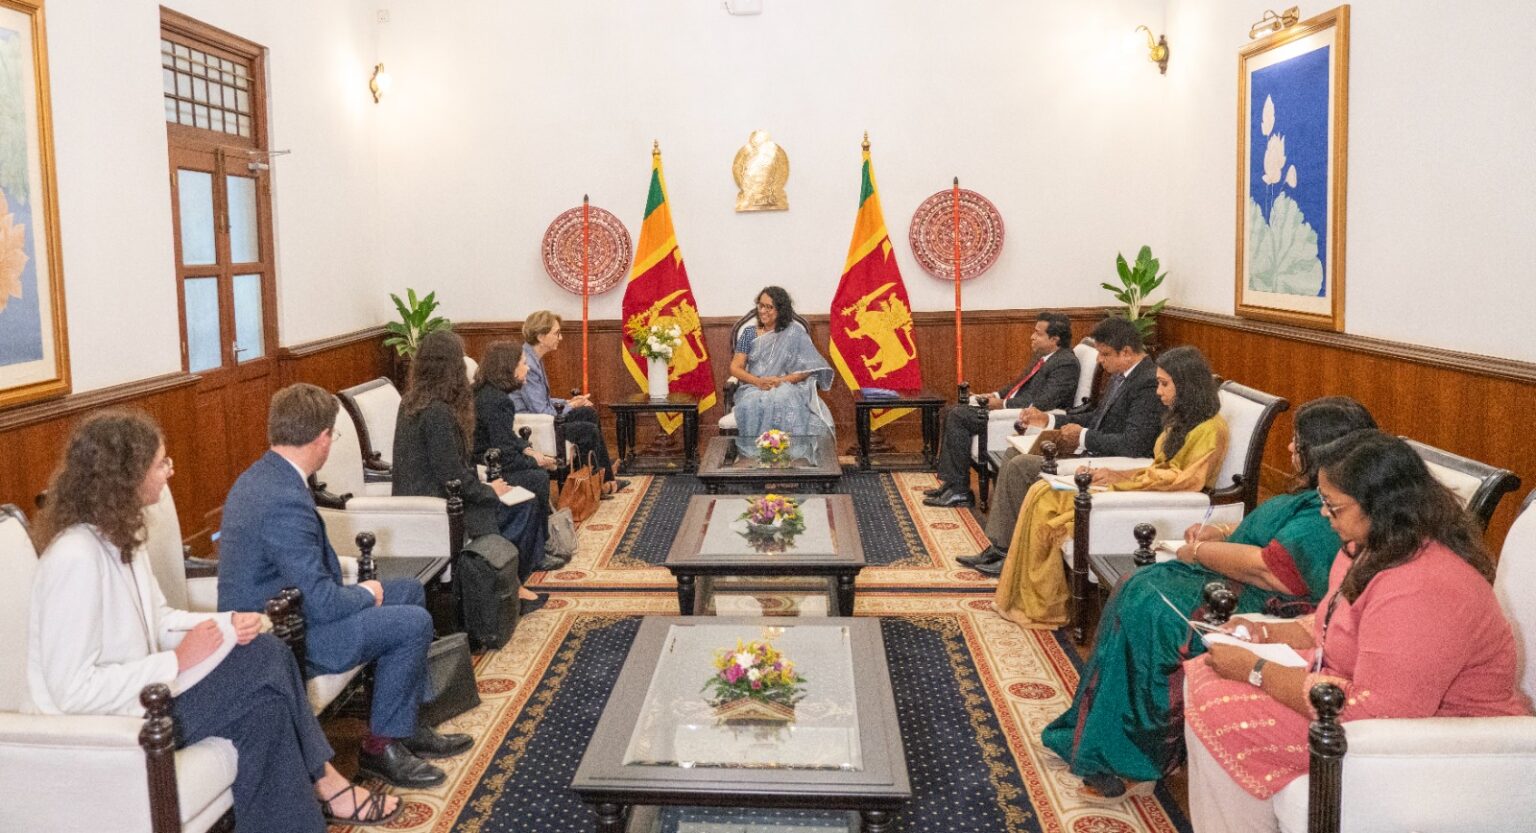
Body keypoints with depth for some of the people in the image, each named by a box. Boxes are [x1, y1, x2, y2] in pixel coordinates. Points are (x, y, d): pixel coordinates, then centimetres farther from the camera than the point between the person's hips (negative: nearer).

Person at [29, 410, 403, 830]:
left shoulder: (118, 534, 3)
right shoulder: (75, 558, -26)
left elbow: (157, 619, 11)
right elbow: (74, 692, -28)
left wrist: (226, 623, -7)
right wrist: (177, 662, -21)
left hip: (139, 687, 9)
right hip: (106, 720, -9)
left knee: (267, 653, -7)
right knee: (262, 701, -17)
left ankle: (322, 782, 0)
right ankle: (323, 785, 4)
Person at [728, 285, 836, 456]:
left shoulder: (795, 332, 5)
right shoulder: (749, 333, 11)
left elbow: (808, 368, -1)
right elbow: (735, 368, 6)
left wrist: (782, 380, -17)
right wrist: (758, 381, -13)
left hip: (787, 387, -2)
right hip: (754, 388, 2)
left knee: (782, 403, -39)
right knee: (752, 406, -36)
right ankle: (754, 451, -27)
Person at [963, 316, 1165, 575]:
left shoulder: (1148, 384, -20)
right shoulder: (1121, 376, 11)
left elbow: (1134, 444, -27)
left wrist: (1083, 437, -16)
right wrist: (1048, 420, 13)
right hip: (1090, 452, 11)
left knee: (1020, 466, -15)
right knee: (1014, 454, 9)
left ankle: (1012, 553, 0)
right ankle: (998, 547, 6)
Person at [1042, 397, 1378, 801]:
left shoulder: (1328, 519, -24)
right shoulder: (1319, 498, 9)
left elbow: (1267, 569, -27)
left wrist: (1200, 550, -13)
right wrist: (1223, 532, 7)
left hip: (1260, 613, -11)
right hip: (1235, 588, 11)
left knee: (1148, 607, -15)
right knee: (1140, 587, 2)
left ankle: (1118, 757, -1)